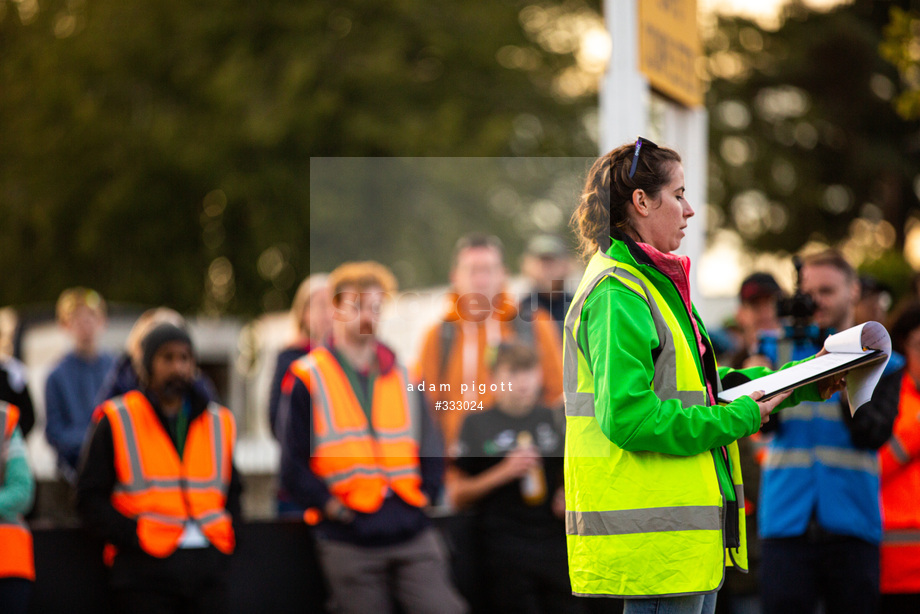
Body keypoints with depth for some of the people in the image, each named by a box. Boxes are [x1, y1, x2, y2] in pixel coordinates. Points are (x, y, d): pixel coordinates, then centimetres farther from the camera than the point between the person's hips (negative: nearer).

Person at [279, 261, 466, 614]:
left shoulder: (402, 376, 15)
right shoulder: (307, 379, 1)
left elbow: (431, 446, 19)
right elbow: (293, 465, -3)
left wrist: (423, 494, 6)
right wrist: (333, 507, -8)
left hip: (412, 533, 3)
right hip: (349, 543, -3)